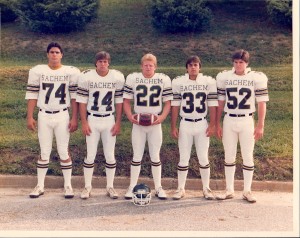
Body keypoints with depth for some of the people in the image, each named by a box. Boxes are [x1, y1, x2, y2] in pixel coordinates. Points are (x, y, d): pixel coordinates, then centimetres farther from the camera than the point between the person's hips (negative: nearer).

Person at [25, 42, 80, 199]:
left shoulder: (71, 72, -2)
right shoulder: (37, 71, 0)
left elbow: (74, 96, -2)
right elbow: (32, 95, 1)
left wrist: (74, 118, -6)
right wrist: (30, 117, -4)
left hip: (62, 116, -1)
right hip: (44, 116, 1)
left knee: (64, 152, 4)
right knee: (44, 152, 8)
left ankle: (68, 185, 15)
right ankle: (40, 186, 20)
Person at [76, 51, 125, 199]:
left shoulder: (117, 77, -4)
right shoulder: (87, 77, -7)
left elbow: (119, 101, 2)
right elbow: (82, 101, -3)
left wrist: (118, 123, 0)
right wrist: (84, 123, -6)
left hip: (109, 120, 1)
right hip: (92, 120, -1)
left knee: (110, 155, 6)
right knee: (90, 155, 5)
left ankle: (110, 187, 20)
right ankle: (87, 187, 19)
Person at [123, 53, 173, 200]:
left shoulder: (164, 79, 0)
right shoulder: (132, 79, 1)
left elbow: (167, 102, 3)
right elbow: (126, 101, 4)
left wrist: (162, 117, -13)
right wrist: (130, 116, -13)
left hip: (155, 124, 0)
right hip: (137, 123, 0)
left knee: (155, 156, 8)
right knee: (137, 156, 6)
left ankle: (158, 188, 19)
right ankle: (132, 187, 18)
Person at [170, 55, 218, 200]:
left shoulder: (209, 82, -1)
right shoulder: (178, 82, -1)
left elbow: (212, 105, 1)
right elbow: (175, 106, 2)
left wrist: (212, 125, -3)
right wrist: (173, 127, 1)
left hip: (202, 124, 0)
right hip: (185, 124, 0)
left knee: (203, 158, 7)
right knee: (183, 158, 6)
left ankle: (206, 188, 21)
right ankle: (181, 189, 18)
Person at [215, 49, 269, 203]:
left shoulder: (257, 78, -3)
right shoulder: (224, 77, 2)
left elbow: (262, 103, -1)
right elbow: (220, 102, 7)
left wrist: (260, 125, -4)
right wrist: (217, 124, 6)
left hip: (247, 121, -1)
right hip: (229, 121, 2)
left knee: (248, 156, 5)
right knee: (229, 156, 8)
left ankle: (247, 191, 18)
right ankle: (229, 190, 20)